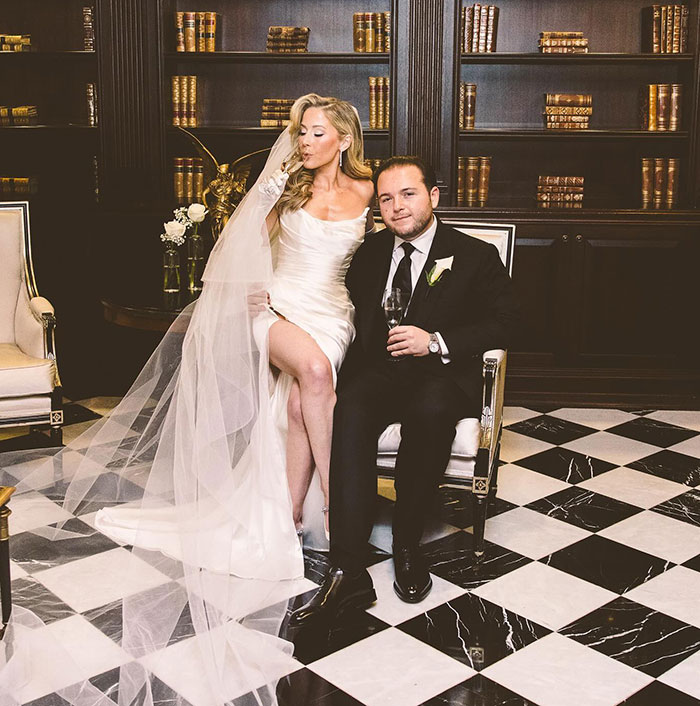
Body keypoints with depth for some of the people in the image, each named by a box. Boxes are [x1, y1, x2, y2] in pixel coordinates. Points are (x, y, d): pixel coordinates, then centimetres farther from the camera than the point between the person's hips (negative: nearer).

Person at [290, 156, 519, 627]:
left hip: (443, 375, -2)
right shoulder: (369, 252, 20)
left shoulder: (476, 256, 8)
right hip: (377, 371, 3)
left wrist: (436, 342, -13)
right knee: (350, 413, -33)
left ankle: (407, 545, -19)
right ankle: (348, 573, -38)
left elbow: (505, 322, 0)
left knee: (430, 411, -39)